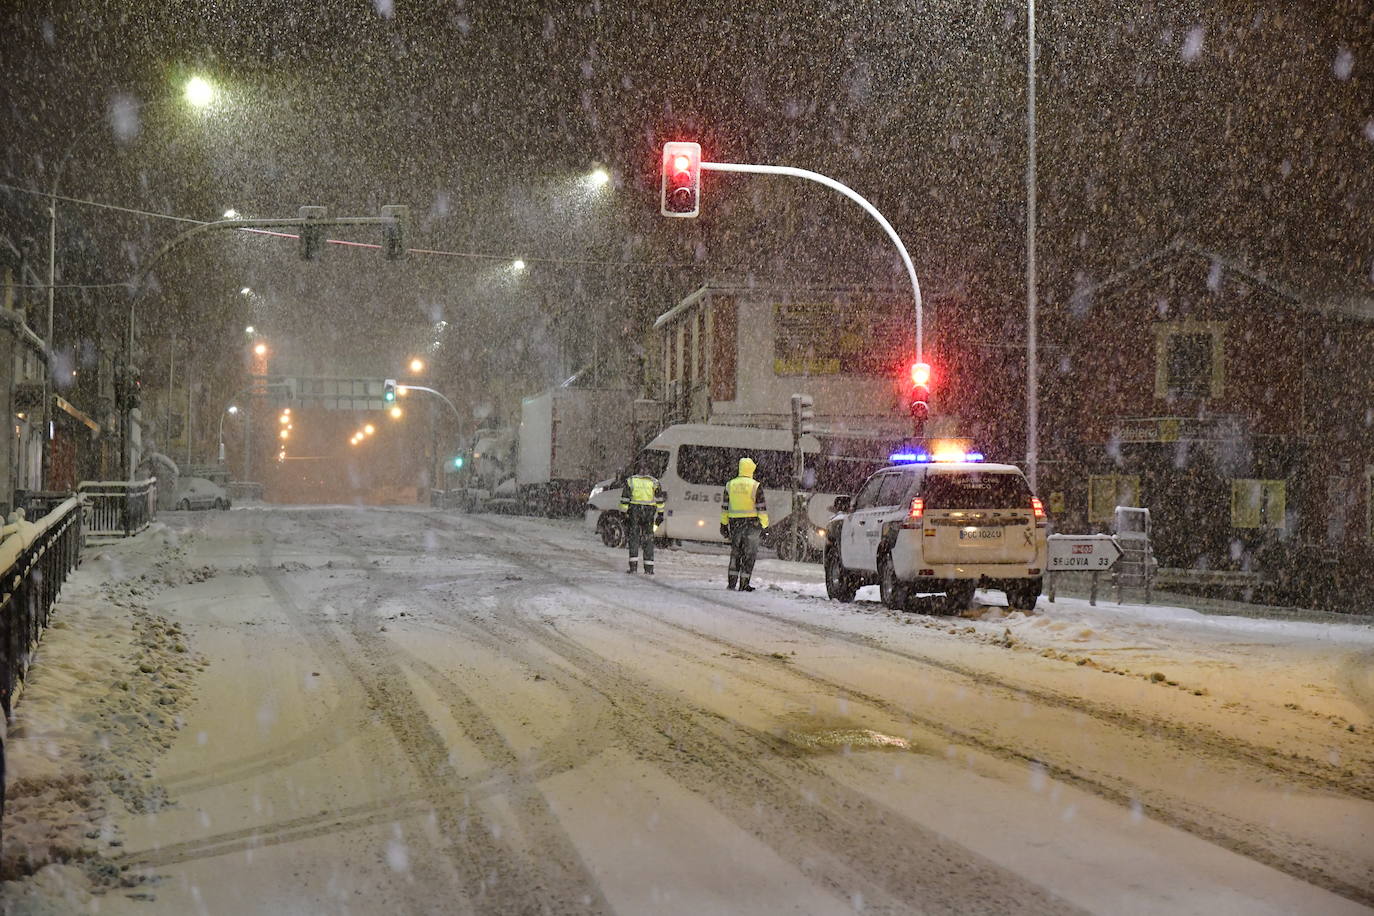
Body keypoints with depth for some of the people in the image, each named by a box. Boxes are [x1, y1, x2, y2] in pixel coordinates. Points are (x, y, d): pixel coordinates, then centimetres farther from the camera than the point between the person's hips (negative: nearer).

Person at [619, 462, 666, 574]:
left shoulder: (630, 480, 9)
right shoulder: (654, 481, 12)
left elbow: (625, 499, 3)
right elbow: (659, 499, 7)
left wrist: (624, 513, 6)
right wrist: (660, 513, 9)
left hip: (635, 510, -1)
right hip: (650, 510, 1)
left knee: (633, 537, 5)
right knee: (648, 539, 6)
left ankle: (633, 566, -4)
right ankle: (649, 568, 3)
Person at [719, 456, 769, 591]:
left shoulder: (730, 485, 5)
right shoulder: (755, 486, -8)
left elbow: (724, 507, 9)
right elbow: (761, 508, -9)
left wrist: (724, 525, 16)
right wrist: (764, 525, -2)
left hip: (734, 524, 4)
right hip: (752, 523, -4)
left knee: (735, 554, 14)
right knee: (749, 555, 3)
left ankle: (731, 583, 11)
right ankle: (744, 584, 1)